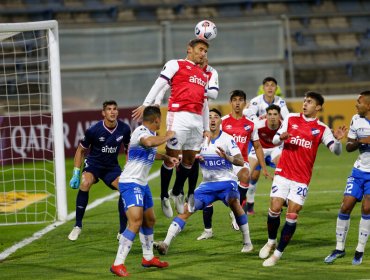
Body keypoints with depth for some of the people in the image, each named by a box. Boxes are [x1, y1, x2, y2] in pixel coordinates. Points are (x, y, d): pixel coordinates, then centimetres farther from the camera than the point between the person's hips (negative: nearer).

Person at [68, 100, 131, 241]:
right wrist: (76, 174, -8)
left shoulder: (124, 129, -11)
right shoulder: (93, 130, -19)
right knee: (85, 184, -32)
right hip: (93, 163, -3)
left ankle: (122, 231, -6)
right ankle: (77, 226, -18)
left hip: (112, 166, 3)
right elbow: (80, 150, -5)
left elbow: (128, 149, 8)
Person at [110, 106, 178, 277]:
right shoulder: (140, 132, -19)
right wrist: (167, 137, -29)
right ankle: (118, 264, -23)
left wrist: (167, 158, 31)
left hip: (142, 184, 10)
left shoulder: (151, 133, 11)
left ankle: (148, 258, 39)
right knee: (136, 222, -21)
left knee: (149, 220, 21)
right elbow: (149, 142, -45)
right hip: (130, 184, -10)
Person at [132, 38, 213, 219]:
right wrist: (146, 104, -16)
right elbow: (159, 84, -4)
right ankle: (164, 196, 4)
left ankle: (177, 193, 25)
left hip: (197, 120, 6)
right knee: (172, 156, -6)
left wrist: (206, 128, 24)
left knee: (190, 158, 8)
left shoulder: (203, 75, 25)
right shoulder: (175, 65, 6)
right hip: (179, 116, -6)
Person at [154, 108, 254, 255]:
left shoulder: (227, 139, -7)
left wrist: (227, 157, -36)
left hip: (226, 181, -4)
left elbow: (241, 162, -16)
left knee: (233, 202, -33)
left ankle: (247, 242, -19)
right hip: (207, 183, 4)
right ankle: (166, 243, -8)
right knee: (186, 210, -8)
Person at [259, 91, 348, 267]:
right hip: (283, 173, 1)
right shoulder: (291, 119, 6)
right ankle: (271, 242, 20)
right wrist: (281, 137, -10)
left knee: (292, 215, -7)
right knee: (275, 208, -7)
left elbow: (336, 151, -6)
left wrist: (337, 140, -27)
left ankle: (278, 253, 3)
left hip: (302, 178, -1)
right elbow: (275, 140, 13)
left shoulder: (321, 129, 1)